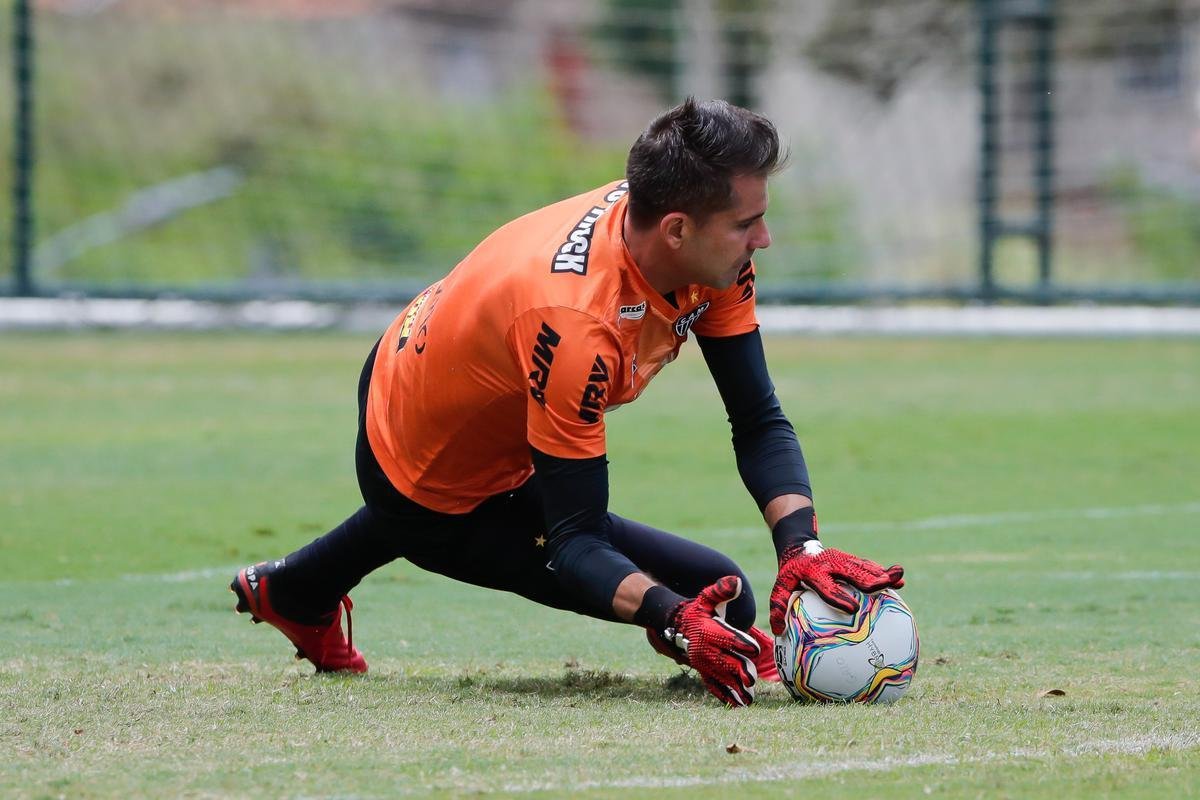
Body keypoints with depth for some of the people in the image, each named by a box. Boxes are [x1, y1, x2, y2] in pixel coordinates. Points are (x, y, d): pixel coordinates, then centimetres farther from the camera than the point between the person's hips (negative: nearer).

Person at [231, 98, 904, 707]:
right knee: (721, 598, -16)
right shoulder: (573, 320, -42)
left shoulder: (712, 252, -22)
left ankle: (294, 592, 62)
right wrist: (675, 618, -54)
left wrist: (802, 547, -32)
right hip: (442, 493, -8)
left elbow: (761, 423, -17)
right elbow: (574, 544, -38)